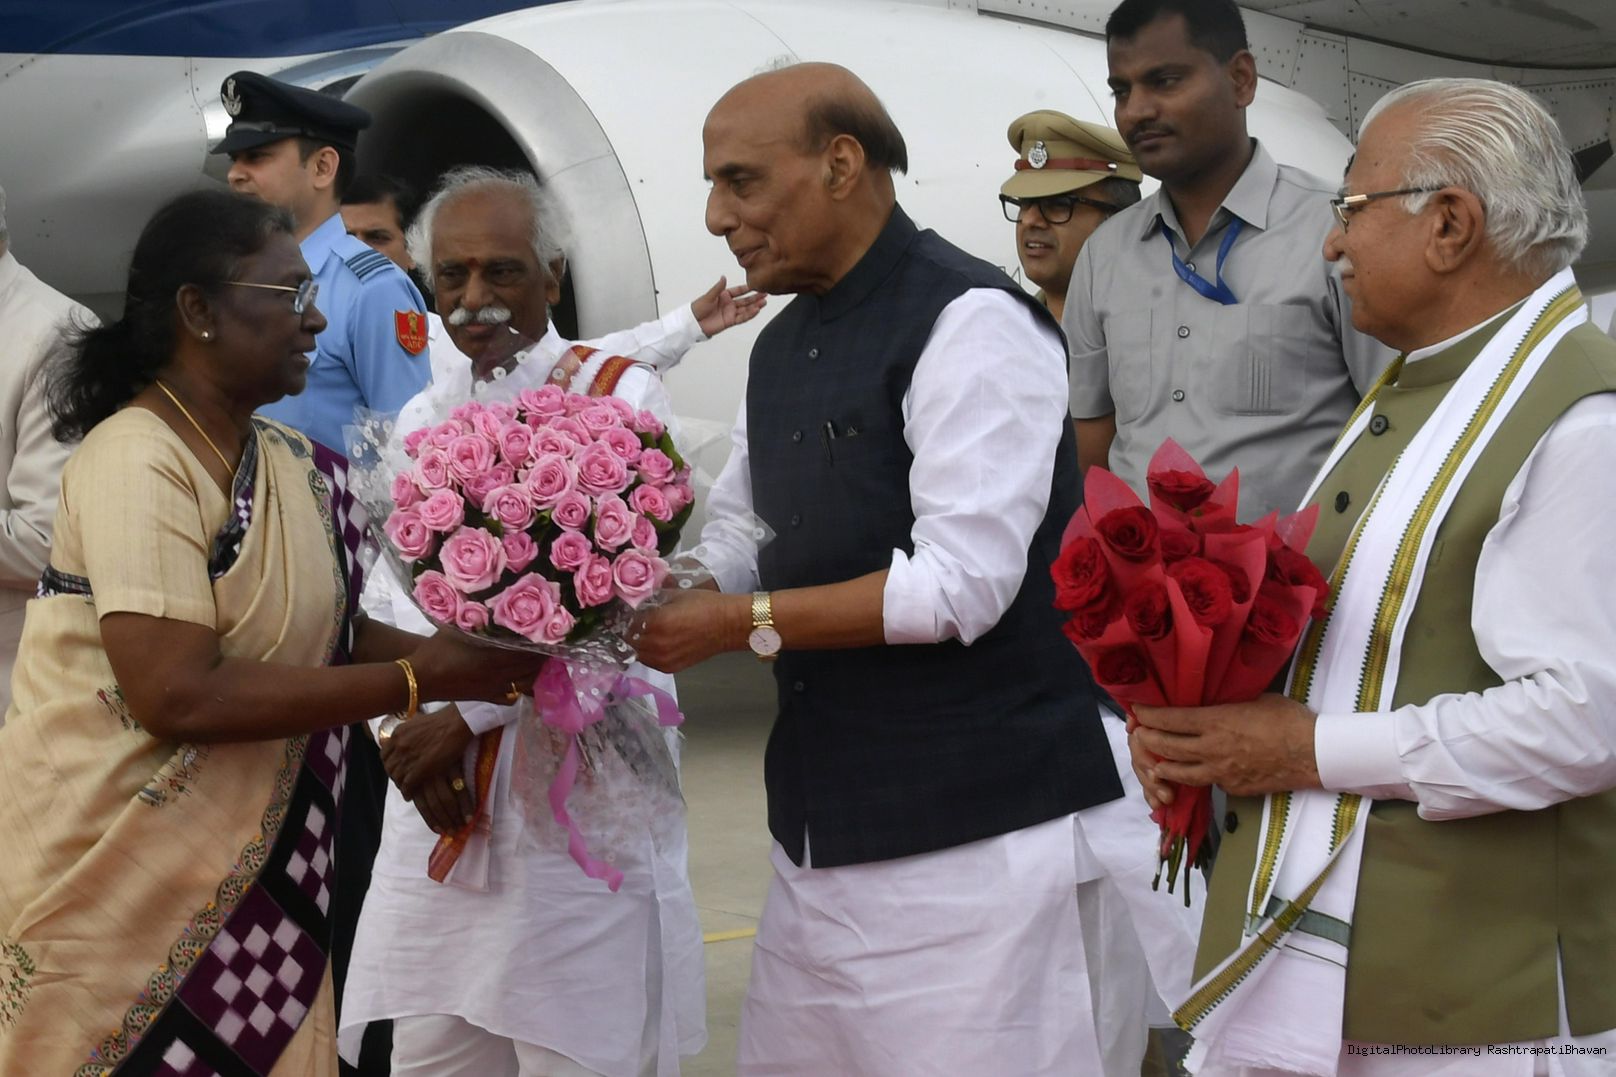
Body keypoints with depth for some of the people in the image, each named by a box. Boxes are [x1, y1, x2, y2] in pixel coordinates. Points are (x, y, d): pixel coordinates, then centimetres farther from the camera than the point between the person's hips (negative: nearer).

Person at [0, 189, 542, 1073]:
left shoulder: (294, 463, 7)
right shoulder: (136, 465, -18)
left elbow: (330, 635, 6)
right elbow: (180, 696, -26)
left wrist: (466, 655, -12)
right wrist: (417, 683, -23)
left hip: (253, 872, 7)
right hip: (117, 872, -7)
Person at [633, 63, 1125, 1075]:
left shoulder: (972, 322, -13)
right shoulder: (782, 347, 15)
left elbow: (961, 585, -20)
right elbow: (734, 544, 19)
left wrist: (741, 623, -16)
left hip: (967, 837, -8)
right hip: (823, 828, 8)